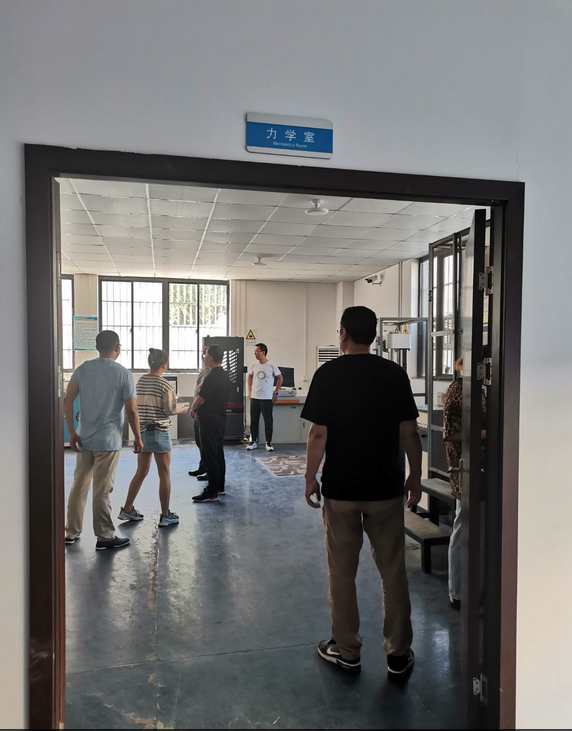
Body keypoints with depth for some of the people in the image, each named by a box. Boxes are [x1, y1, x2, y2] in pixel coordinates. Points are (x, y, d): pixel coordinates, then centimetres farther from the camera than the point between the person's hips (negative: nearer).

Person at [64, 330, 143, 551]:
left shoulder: (83, 369, 4)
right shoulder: (123, 373, -9)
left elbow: (67, 400, -2)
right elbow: (132, 410, -10)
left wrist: (71, 432, 2)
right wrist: (138, 438, 2)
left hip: (84, 439, 5)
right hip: (108, 440, -5)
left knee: (79, 485, 15)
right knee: (102, 491, 1)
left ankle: (72, 532, 26)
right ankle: (105, 537, 12)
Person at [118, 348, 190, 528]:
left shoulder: (140, 381, 5)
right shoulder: (164, 384, -13)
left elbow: (145, 405, 10)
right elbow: (170, 410, -10)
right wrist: (183, 408, 10)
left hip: (142, 431, 6)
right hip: (159, 432, -6)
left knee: (141, 472, 17)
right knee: (164, 474, 4)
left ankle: (127, 509, 24)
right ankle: (165, 516, 11)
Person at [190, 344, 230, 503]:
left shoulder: (212, 377, -20)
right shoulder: (225, 375, 11)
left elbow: (200, 399, -19)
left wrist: (193, 408, 1)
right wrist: (200, 410, 14)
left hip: (209, 420, -10)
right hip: (220, 417, 10)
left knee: (209, 456, -5)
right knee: (218, 454, 16)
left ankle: (212, 492, -1)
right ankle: (220, 487, 26)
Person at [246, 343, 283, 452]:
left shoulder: (271, 365, -8)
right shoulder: (254, 364, 2)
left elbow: (280, 378, 2)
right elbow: (250, 377, 19)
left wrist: (276, 393, 1)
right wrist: (249, 391, 11)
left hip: (267, 398, -3)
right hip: (254, 397, 4)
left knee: (268, 421, 2)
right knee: (253, 420, 8)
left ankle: (269, 443, 13)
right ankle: (253, 442, 18)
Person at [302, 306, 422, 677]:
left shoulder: (329, 374, -9)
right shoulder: (395, 374, -1)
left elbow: (318, 433, -11)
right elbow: (410, 432, 0)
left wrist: (310, 477, 0)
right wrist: (416, 476, 11)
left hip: (340, 488, -2)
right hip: (386, 487, 2)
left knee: (342, 572, 12)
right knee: (393, 571, 13)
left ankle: (347, 651, 24)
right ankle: (399, 654, 23)